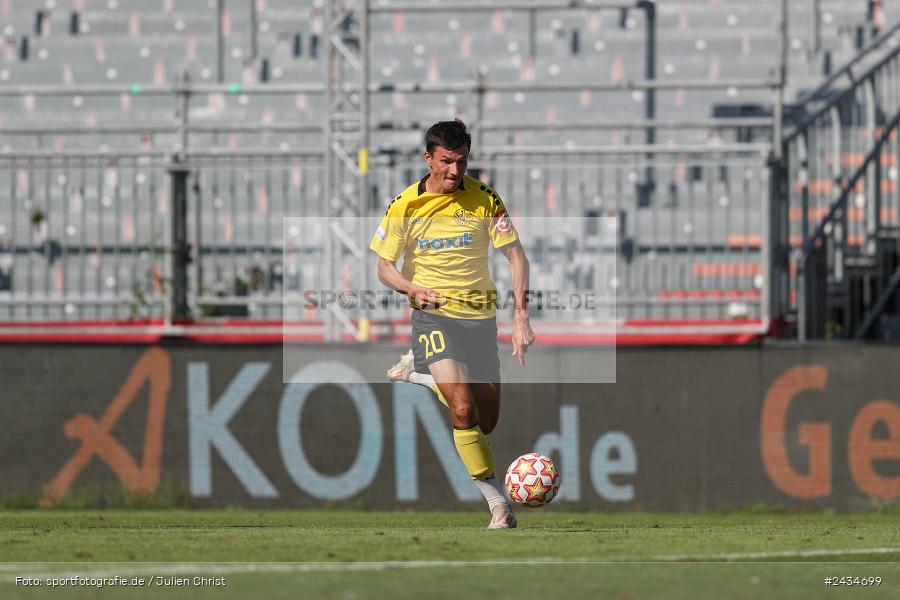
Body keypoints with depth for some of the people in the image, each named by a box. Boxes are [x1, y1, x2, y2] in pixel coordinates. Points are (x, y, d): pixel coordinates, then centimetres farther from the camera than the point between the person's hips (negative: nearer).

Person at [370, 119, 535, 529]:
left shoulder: (483, 199, -5)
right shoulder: (405, 207, -4)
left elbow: (515, 255, -4)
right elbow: (385, 266, 5)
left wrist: (521, 317, -14)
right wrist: (412, 288, -17)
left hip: (480, 316, 3)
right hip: (434, 314, -3)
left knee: (485, 423, 11)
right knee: (464, 411, -23)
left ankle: (420, 372, 34)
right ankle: (497, 503, -16)